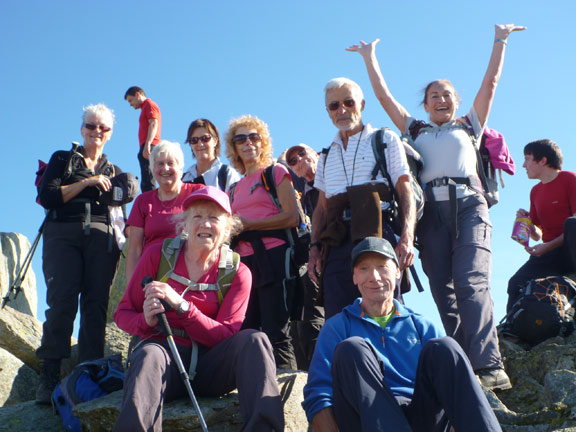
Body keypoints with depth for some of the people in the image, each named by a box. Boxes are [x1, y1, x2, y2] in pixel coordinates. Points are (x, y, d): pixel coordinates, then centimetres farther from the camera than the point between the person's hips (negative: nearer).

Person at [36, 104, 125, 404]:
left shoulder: (114, 171, 25)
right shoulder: (63, 160, 17)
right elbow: (46, 197, 1)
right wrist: (86, 183, -5)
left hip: (102, 239, 3)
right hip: (63, 235, -2)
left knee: (96, 305, -8)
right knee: (62, 301, -16)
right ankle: (49, 377, -16)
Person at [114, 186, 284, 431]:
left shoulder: (237, 273, 4)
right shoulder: (158, 255, 3)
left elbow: (225, 336, -6)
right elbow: (123, 314, 7)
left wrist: (181, 306, -21)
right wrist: (146, 320, -19)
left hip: (208, 367, 1)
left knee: (254, 340, -27)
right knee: (148, 355, -37)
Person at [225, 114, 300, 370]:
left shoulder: (276, 172, 7)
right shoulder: (234, 189, 23)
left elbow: (292, 217, -5)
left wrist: (248, 224, -9)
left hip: (273, 256, -6)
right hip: (243, 261, 6)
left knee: (275, 334, -11)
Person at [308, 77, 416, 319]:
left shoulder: (385, 140, 14)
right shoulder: (326, 156, 26)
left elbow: (405, 192, 4)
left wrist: (407, 237, -11)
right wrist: (315, 247, 7)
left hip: (377, 235, -3)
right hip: (336, 243, 4)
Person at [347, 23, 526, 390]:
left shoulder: (469, 125, 25)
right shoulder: (415, 130, 27)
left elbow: (490, 82, 22)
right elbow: (384, 96, 26)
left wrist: (500, 41, 25)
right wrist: (369, 57, 31)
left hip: (468, 203, -2)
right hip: (431, 209, 2)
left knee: (471, 281, -20)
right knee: (443, 290, -6)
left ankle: (489, 366, -29)